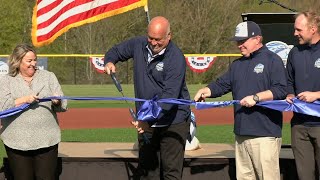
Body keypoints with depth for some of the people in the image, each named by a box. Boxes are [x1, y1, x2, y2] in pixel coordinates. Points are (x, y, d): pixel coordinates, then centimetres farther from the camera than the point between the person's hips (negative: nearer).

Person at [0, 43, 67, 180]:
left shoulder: (48, 77, 13)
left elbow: (63, 106, 9)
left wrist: (57, 102, -14)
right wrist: (25, 100, -17)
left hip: (47, 140, 1)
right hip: (17, 142, -1)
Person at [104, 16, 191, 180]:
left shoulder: (176, 58, -18)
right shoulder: (139, 45, 2)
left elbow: (170, 96, -26)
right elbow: (116, 51, 22)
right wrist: (109, 62, -3)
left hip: (172, 123, -6)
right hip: (145, 123, 6)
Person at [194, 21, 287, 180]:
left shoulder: (272, 60, -2)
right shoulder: (237, 65, 21)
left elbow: (281, 90, -12)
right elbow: (221, 85, 18)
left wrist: (256, 97, -19)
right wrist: (206, 91, -1)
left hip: (265, 133, -7)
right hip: (241, 133, 7)